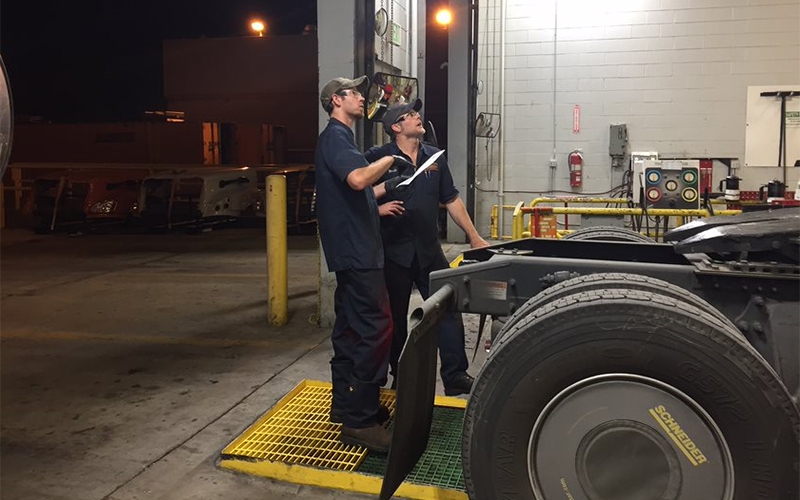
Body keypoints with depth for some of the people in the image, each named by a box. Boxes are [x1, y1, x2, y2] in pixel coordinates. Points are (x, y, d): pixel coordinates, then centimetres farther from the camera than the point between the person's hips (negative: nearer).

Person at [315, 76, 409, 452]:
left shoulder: (340, 137, 23)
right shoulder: (335, 136, -11)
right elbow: (358, 178, -29)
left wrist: (386, 189, 19)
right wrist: (390, 158, -14)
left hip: (352, 250, 11)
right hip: (356, 250, -11)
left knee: (350, 328, 14)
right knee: (376, 328, -12)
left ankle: (345, 404, 24)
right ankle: (360, 421, -9)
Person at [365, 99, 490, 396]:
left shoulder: (435, 157, 10)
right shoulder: (378, 158, -5)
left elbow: (451, 200, 14)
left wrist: (474, 237, 13)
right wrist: (378, 209, -21)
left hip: (429, 249, 4)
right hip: (394, 252, -3)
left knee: (449, 311, 0)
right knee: (395, 316, 9)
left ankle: (455, 377, 9)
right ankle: (400, 376, 26)